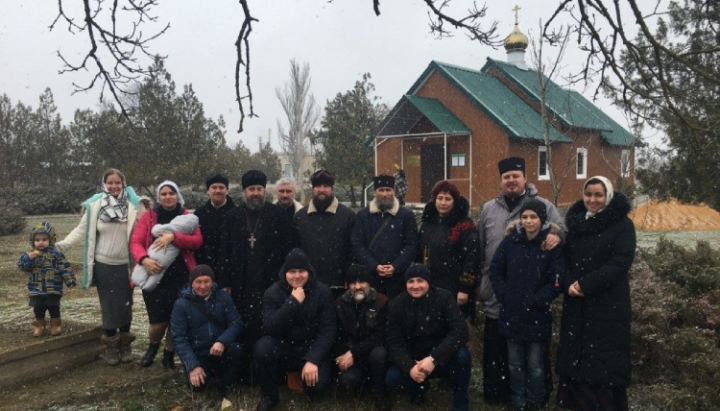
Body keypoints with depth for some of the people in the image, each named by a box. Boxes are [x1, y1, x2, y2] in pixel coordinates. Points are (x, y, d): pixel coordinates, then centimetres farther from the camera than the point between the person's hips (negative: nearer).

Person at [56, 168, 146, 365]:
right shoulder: (94, 205, -3)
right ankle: (111, 346, 21)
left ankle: (125, 344, 25)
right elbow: (82, 230, 2)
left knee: (125, 304, 10)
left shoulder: (133, 204, -6)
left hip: (125, 265, 0)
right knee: (108, 305, 8)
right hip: (103, 265, 1)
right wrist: (61, 245, -4)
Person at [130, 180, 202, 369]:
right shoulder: (149, 216, 4)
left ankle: (169, 354, 31)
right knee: (158, 321, -3)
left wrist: (174, 237, -23)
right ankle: (153, 346, 31)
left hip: (181, 278, 1)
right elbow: (135, 242, -4)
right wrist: (144, 259, -24)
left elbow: (197, 241, -9)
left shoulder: (187, 217, 5)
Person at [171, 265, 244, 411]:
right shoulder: (181, 304, -4)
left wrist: (222, 341, -29)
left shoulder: (224, 298, 1)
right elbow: (179, 339, -9)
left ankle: (226, 390, -6)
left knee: (236, 349, -31)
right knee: (197, 385, -26)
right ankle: (210, 371, 13)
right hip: (197, 354, -1)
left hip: (221, 350, 1)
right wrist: (193, 365, -22)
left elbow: (236, 323, -7)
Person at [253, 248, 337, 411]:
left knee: (317, 382, -29)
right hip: (282, 347, 1)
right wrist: (292, 302, -28)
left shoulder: (322, 292, -7)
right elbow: (270, 329, -20)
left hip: (311, 348, 0)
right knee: (262, 347, -31)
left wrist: (313, 359, -24)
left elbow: (328, 329, -11)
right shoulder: (272, 293, -8)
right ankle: (269, 396, -6)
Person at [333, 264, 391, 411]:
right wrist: (342, 356, -13)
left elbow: (379, 337, -17)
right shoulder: (339, 303, 0)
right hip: (349, 354, 2)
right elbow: (335, 336, 6)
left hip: (373, 351, -1)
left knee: (379, 353, -38)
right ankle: (365, 378, 9)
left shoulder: (381, 301, -11)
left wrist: (353, 352, -25)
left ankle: (379, 391, -9)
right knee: (347, 380, -30)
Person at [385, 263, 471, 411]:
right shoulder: (397, 305, -9)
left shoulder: (444, 297, -15)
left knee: (462, 355, -33)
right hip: (414, 360, 2)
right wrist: (409, 367, -29)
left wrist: (434, 359, -35)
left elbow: (460, 331, -26)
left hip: (443, 358, -2)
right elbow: (395, 343, -10)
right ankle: (420, 387, 11)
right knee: (392, 378, -25)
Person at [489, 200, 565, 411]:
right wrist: (503, 295, -4)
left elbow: (557, 281, -10)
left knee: (535, 362, 9)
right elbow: (495, 269, 5)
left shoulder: (553, 244, -9)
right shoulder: (510, 240, 0)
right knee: (515, 361, 13)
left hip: (537, 315, -3)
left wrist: (535, 302, -14)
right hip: (511, 312, 3)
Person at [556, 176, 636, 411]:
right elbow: (565, 257, 9)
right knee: (575, 355, 7)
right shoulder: (574, 222, 10)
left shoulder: (622, 224, -4)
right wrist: (569, 284, -10)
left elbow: (621, 262, -13)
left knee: (604, 359, -1)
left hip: (609, 304, -4)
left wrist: (586, 284, -18)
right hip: (576, 304, 4)